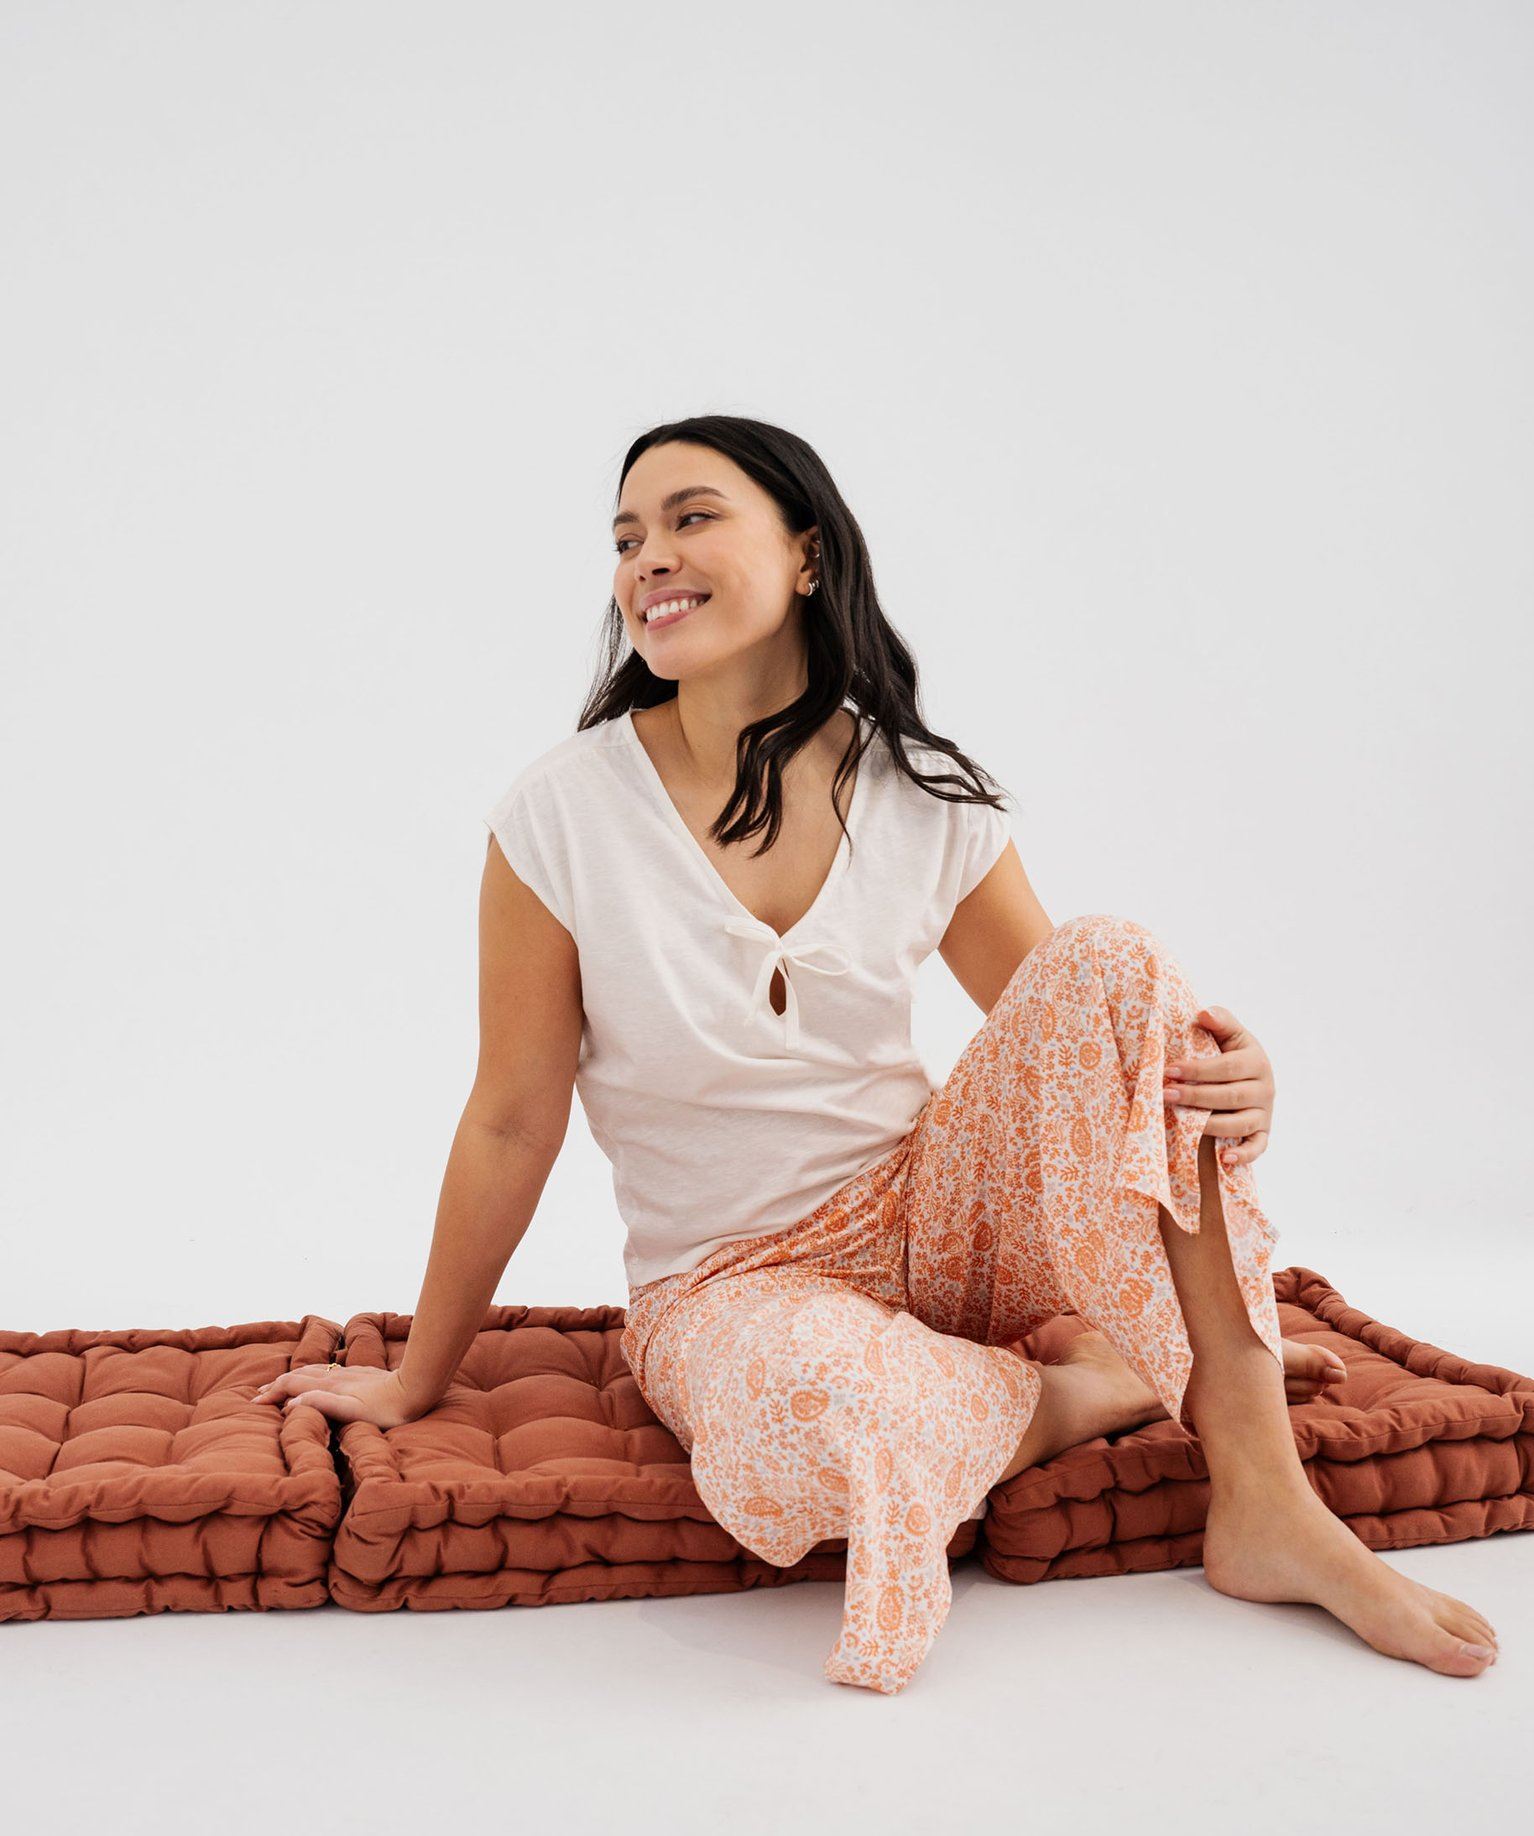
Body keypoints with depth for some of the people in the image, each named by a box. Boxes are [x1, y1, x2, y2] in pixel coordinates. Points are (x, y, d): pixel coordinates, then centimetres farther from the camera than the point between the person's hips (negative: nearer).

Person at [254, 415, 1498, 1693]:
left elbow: (1076, 1039, 3)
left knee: (1113, 959, -22)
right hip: (726, 1283, -3)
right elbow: (514, 1120, -4)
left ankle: (1264, 1497, -21)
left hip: (927, 1221, 3)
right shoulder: (563, 815, -11)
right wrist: (415, 1383, 2)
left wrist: (1226, 1082, -20)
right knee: (803, 1391, -41)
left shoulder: (926, 802, -4)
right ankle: (1096, 1389, -8)